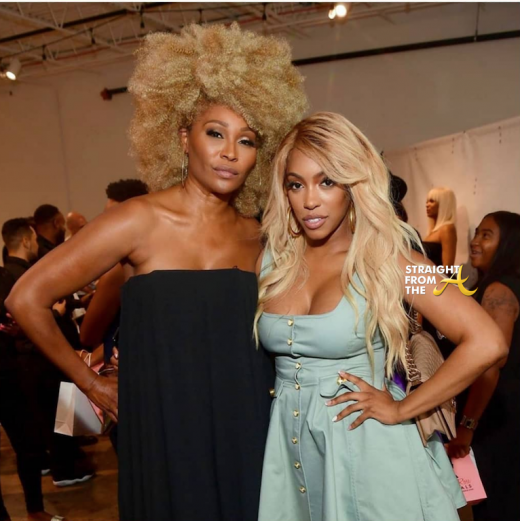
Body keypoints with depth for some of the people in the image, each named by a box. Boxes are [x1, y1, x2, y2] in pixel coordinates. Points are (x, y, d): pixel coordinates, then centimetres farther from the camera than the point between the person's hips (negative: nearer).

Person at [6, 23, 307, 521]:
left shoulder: (256, 236, 2)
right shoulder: (139, 221, -11)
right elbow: (26, 299, -7)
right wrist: (91, 384, -1)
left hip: (248, 437, 4)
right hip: (165, 439, -3)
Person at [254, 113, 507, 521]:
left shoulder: (386, 259, -12)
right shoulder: (271, 261, 0)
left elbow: (486, 344, -19)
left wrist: (401, 410, -14)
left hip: (367, 448, -3)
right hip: (288, 448, 4)